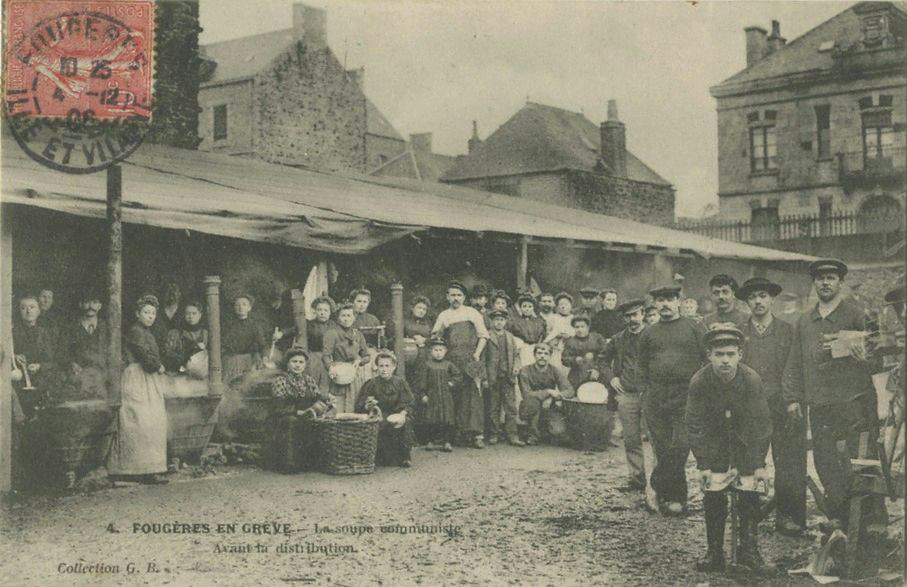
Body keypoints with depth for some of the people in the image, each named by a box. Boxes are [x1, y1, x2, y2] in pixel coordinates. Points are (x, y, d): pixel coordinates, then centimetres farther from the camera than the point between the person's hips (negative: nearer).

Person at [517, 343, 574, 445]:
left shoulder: (554, 371, -3)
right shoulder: (525, 371, -10)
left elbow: (570, 391, -11)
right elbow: (527, 394, -21)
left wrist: (551, 398, -26)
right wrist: (548, 392, -28)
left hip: (548, 409, 2)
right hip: (530, 410, -2)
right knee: (532, 401, -35)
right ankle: (532, 435, -16)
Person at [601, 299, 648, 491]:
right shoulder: (618, 339, 11)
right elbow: (604, 359, 24)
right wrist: (610, 377, 10)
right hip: (626, 395, 3)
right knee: (631, 440, 6)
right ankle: (636, 479, 14)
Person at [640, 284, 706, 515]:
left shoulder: (694, 327, 2)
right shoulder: (649, 333, 11)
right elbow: (643, 364, 20)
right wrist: (654, 387, 13)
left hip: (686, 398, -3)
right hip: (656, 399, 3)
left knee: (679, 448, -11)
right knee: (663, 450, 4)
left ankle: (658, 487, 4)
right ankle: (678, 497, 15)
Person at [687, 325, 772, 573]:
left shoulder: (751, 379, -22)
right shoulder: (699, 381, -20)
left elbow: (760, 423, -15)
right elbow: (696, 425, -13)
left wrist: (759, 464, -17)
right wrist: (703, 464, -16)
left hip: (744, 440, 0)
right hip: (714, 443, 0)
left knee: (749, 494, -7)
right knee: (713, 496, -5)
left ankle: (749, 550, 5)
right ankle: (715, 553, 5)